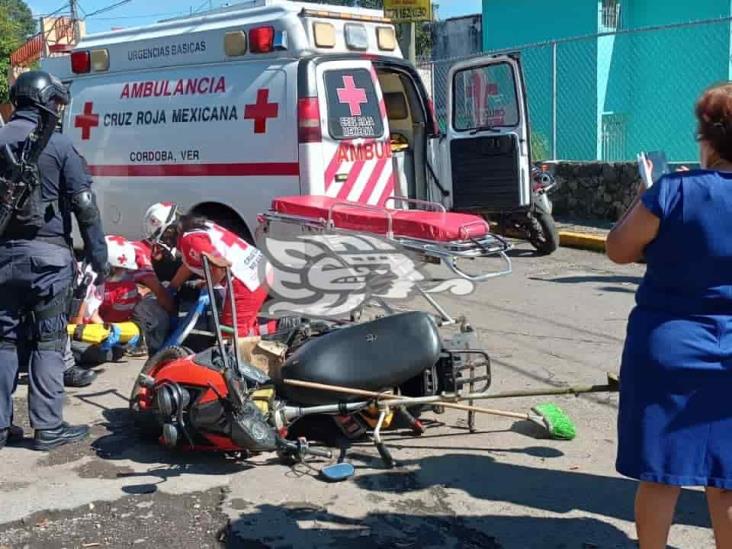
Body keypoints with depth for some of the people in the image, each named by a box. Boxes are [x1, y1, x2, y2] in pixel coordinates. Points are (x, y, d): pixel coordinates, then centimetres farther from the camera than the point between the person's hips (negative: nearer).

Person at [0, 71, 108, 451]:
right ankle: (48, 427, 4)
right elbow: (84, 206, -8)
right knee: (48, 341, 1)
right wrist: (98, 256, -3)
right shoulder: (59, 145, -7)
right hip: (47, 254, -5)